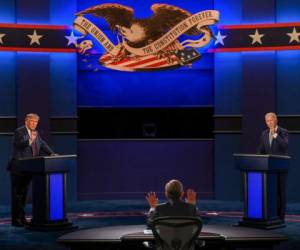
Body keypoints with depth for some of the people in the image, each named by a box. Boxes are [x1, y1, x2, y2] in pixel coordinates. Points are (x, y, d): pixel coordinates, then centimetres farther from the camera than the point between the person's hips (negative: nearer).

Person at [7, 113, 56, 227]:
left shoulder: (36, 133, 14)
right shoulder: (19, 131, -9)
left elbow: (42, 145, 17)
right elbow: (17, 144, -23)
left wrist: (51, 153, 2)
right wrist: (30, 140, -36)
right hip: (18, 169, -7)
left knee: (24, 193, 13)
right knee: (17, 194, -2)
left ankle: (22, 218, 20)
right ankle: (15, 219, 2)